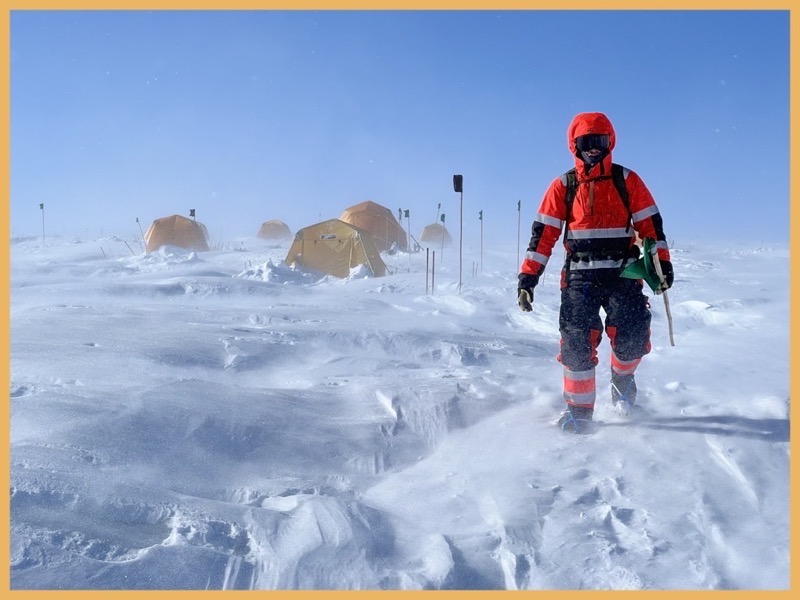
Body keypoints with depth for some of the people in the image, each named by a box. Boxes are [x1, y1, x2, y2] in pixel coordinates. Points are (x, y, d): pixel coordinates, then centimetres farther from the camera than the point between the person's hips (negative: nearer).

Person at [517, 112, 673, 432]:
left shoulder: (627, 180, 6)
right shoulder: (563, 186, 5)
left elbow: (651, 223, 9)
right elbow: (543, 233, 2)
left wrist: (662, 263, 3)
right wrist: (527, 277, -5)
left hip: (623, 273, 0)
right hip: (580, 276, 0)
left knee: (632, 336, -9)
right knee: (576, 341, -9)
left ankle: (622, 377, 26)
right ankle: (579, 407, 7)